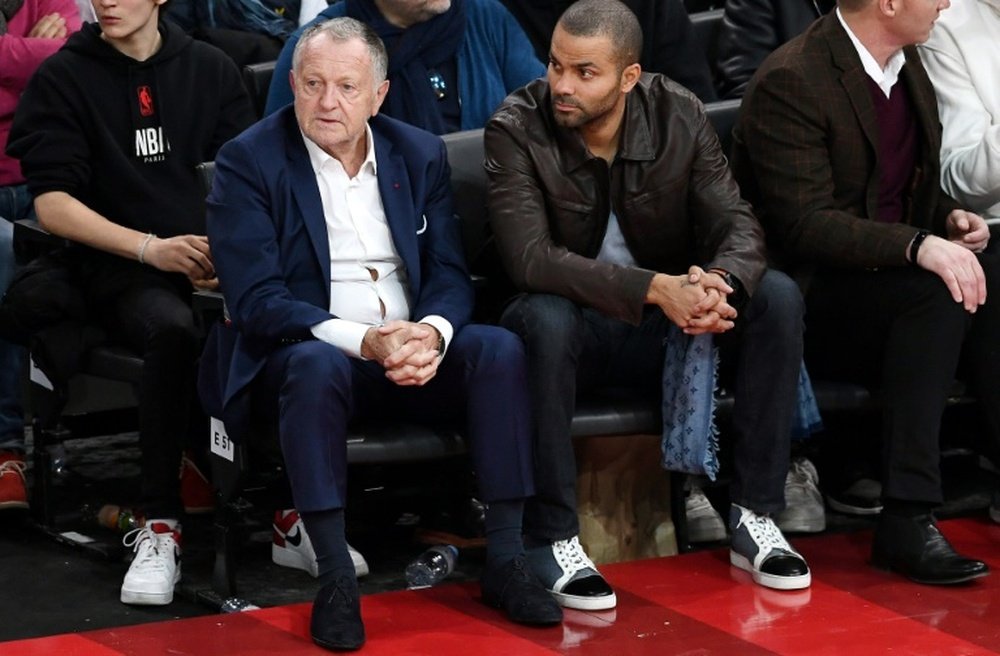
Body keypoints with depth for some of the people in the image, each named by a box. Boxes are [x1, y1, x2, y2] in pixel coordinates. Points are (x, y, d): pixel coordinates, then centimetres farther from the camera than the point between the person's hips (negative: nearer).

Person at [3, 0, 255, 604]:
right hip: (111, 265, -3)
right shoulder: (63, 78, 7)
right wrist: (152, 248, -13)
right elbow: (53, 203, -2)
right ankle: (161, 524, -29)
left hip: (214, 262, 3)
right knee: (174, 330, -37)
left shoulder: (212, 71, 15)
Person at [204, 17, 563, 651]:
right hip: (303, 353, -4)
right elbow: (257, 299, -13)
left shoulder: (421, 154, 9)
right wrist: (363, 341, -27)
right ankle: (335, 578, -33)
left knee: (499, 348, -24)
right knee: (318, 364, -38)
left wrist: (431, 332, -20)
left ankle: (505, 558, -20)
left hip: (416, 348, 4)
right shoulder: (249, 163, -5)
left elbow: (450, 274, 5)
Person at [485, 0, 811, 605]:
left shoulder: (678, 114, -7)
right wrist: (655, 288, -39)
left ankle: (756, 517, -15)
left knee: (777, 296, -21)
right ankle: (553, 539, -28)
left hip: (666, 324, 3)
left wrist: (719, 282, -36)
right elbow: (530, 259, -28)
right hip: (576, 327, -3)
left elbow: (737, 222, -10)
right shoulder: (516, 129, -17)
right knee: (544, 317, -38)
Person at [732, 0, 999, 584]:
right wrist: (918, 245, -34)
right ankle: (907, 519, -31)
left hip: (896, 270, 7)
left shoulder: (906, 63, 10)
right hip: (810, 300, -7)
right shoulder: (790, 82, -17)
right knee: (938, 292, -32)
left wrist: (951, 218, 0)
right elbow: (803, 226, -24)